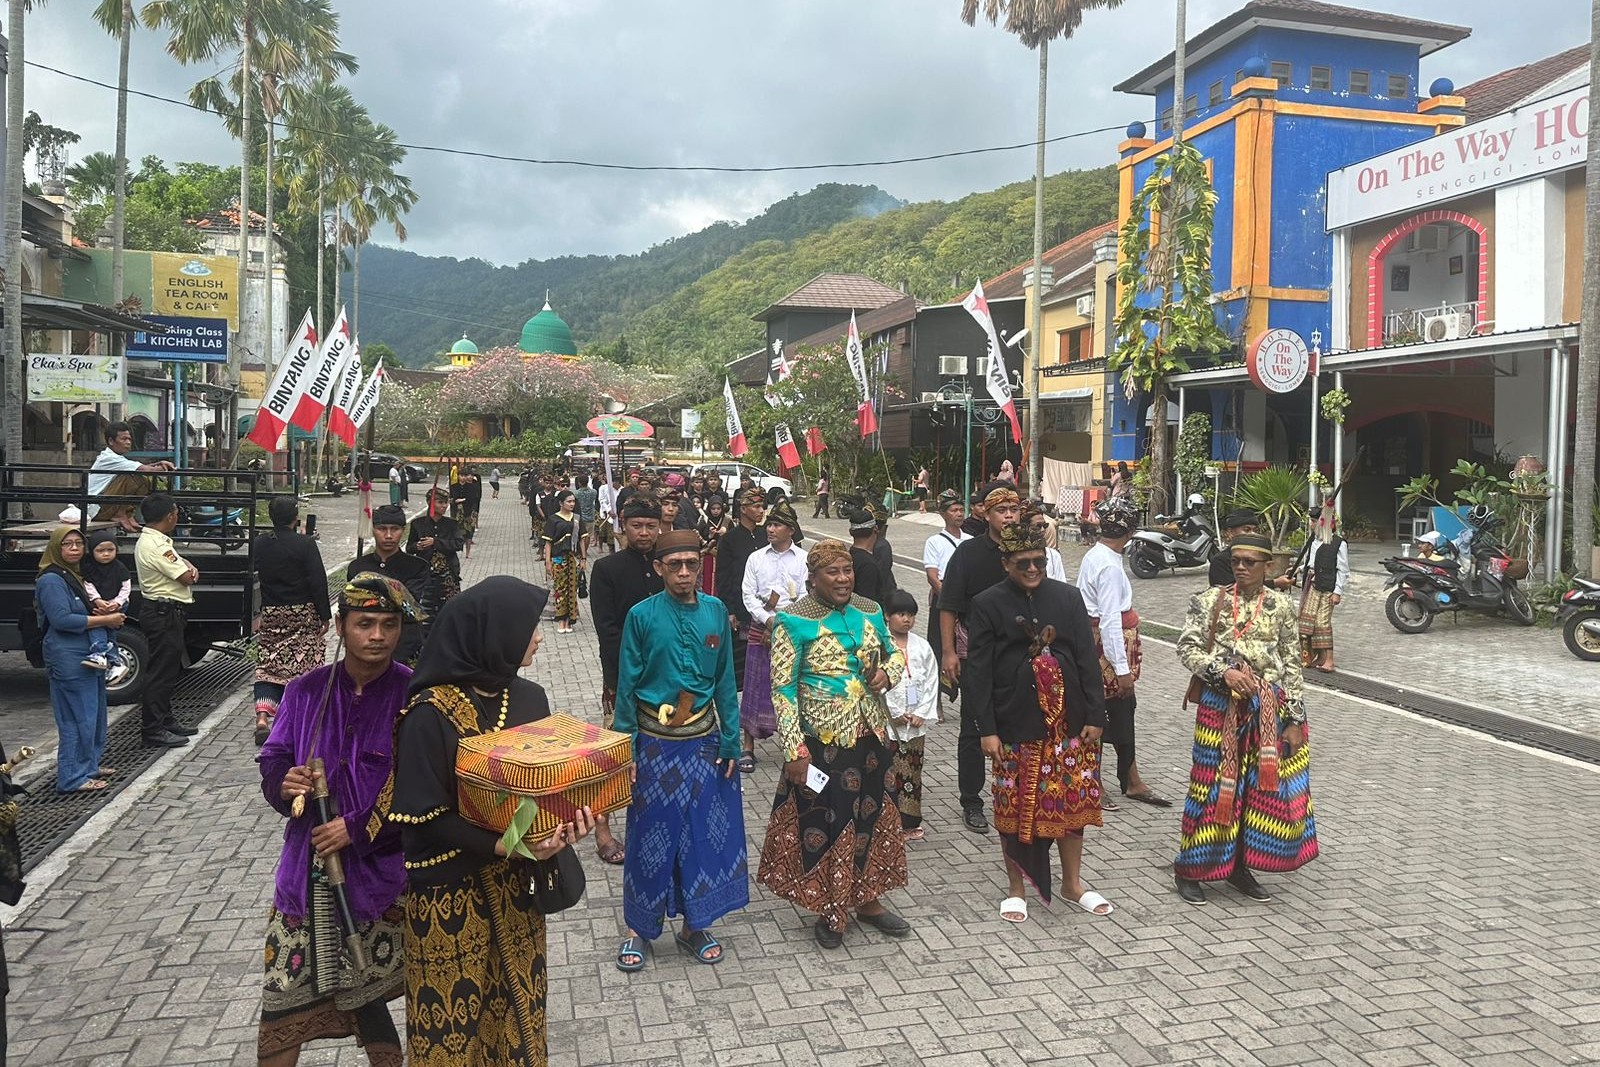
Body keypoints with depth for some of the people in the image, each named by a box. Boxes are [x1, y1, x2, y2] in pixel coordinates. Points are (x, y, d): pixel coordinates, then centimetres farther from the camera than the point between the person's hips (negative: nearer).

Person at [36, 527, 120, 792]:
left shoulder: (73, 576, 17)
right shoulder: (51, 580, -13)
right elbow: (62, 619, -22)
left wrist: (102, 611, 6)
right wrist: (105, 619, -18)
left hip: (87, 655, 10)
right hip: (68, 658, -10)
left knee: (94, 714, 16)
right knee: (77, 718, -7)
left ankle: (89, 765, 27)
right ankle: (73, 778, -2)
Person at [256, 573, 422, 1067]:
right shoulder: (306, 691, 2)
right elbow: (272, 760, 8)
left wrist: (357, 828, -16)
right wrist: (283, 783, -13)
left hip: (379, 872, -3)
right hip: (307, 869, 3)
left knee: (363, 991, 7)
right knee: (282, 993, 8)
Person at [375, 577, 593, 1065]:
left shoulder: (529, 697, -1)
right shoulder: (429, 714, -19)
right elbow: (424, 817, -17)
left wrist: (568, 819, -13)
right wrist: (502, 846, -26)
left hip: (515, 883, 5)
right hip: (450, 893, -5)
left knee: (516, 1005, 16)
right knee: (453, 1016, 10)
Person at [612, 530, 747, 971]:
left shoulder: (716, 612, -2)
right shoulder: (642, 615, -10)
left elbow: (724, 681, 4)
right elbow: (627, 687, -5)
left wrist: (730, 741, 2)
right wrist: (626, 750, -6)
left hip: (703, 741, 3)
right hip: (656, 744, -3)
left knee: (704, 835, 11)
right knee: (651, 837, 8)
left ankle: (693, 925, 29)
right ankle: (640, 928, 26)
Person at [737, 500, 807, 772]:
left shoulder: (803, 559, 1)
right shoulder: (756, 558, 6)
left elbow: (806, 598, -4)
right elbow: (748, 595, 2)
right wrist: (769, 620, -11)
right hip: (761, 628, 1)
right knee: (755, 687, 2)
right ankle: (748, 748, 9)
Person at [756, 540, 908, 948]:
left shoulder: (869, 612, 4)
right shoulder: (794, 621, -12)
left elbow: (895, 654, 19)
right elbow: (783, 689, -13)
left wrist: (888, 672, -6)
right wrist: (795, 750, -18)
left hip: (869, 735, 6)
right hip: (820, 740, -5)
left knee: (871, 816, 16)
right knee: (822, 823, 6)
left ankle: (867, 901, 34)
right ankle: (828, 911, 25)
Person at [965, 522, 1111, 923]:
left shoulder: (1067, 597, 4)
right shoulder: (987, 604, -4)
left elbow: (1087, 659, 5)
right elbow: (978, 671, -5)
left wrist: (1094, 715, 1)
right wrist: (987, 729, -9)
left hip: (1068, 721, 3)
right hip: (1015, 725, -2)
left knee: (1073, 800, 10)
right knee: (1015, 808, 5)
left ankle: (1073, 882, 29)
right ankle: (1016, 889, 22)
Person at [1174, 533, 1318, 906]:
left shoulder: (1281, 607, 3)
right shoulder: (1209, 601, -2)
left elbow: (1292, 666, 4)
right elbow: (1187, 648, -8)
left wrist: (1294, 720, 0)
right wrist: (1224, 671, -23)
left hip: (1268, 711, 3)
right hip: (1220, 707, -3)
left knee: (1263, 787, 8)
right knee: (1214, 787, 2)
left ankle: (1239, 866, 25)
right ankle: (1189, 869, 15)